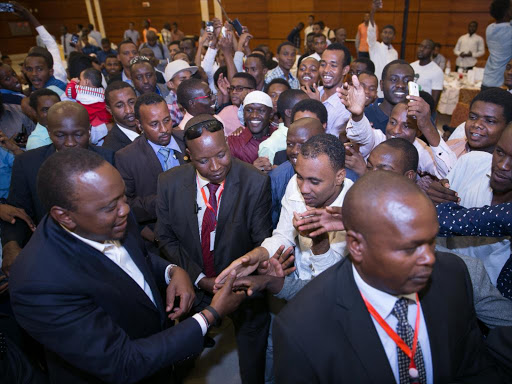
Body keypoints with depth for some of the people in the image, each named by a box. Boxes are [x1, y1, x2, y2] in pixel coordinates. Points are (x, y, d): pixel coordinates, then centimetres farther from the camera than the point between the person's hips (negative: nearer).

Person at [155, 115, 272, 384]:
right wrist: (201, 280, -14)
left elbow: (262, 241, -15)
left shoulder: (256, 182, -20)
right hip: (194, 285, 2)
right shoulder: (169, 183, -14)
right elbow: (166, 239, -5)